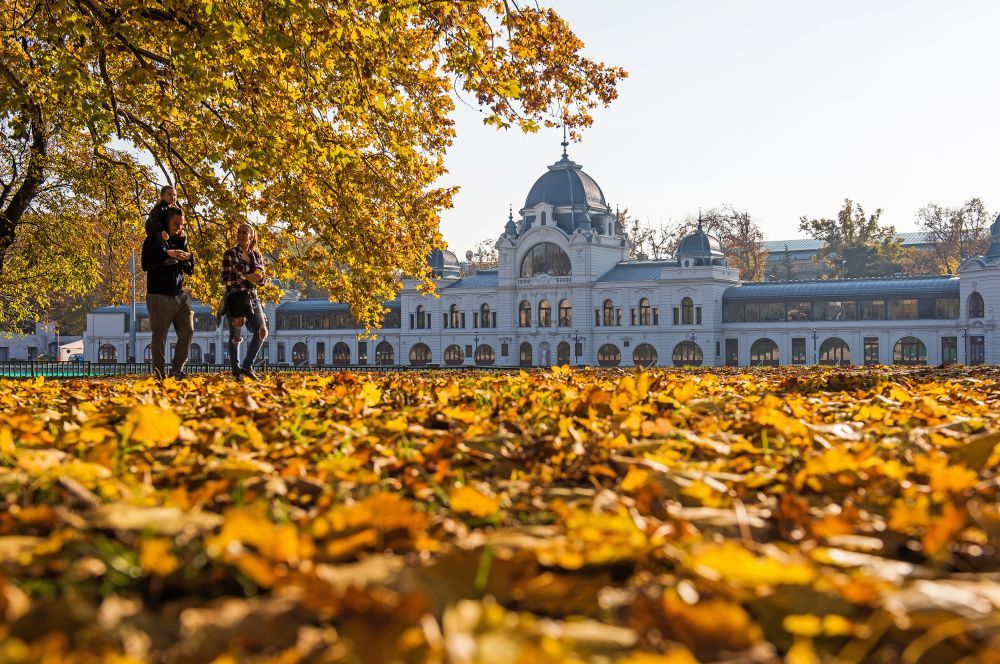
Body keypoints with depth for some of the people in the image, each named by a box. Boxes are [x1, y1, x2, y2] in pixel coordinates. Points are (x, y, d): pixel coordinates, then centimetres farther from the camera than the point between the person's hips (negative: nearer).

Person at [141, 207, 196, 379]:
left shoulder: (179, 241, 16)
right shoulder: (154, 240, -2)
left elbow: (190, 269, 13)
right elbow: (146, 265, -15)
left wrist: (184, 244, 0)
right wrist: (167, 254, -25)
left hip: (180, 295, 6)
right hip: (160, 296, -6)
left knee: (187, 331, -1)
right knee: (159, 336, -1)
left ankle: (177, 371, 6)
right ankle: (159, 374, 4)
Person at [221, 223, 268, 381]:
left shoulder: (257, 255, 11)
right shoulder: (230, 254, -4)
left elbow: (262, 279, 15)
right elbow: (225, 280, -10)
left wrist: (260, 276, -9)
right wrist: (246, 277, -19)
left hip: (252, 297, 5)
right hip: (235, 297, -5)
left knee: (262, 331, -5)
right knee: (236, 336, -1)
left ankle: (247, 366, 8)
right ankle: (236, 373, 7)